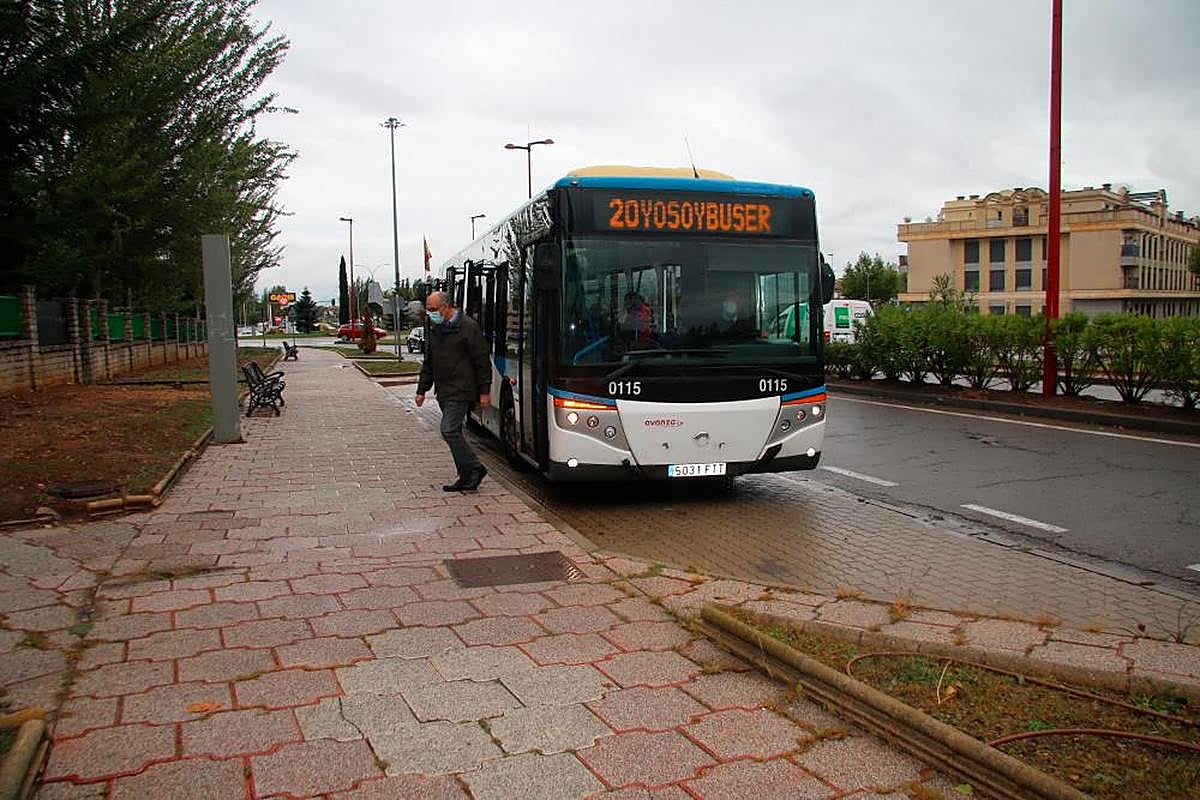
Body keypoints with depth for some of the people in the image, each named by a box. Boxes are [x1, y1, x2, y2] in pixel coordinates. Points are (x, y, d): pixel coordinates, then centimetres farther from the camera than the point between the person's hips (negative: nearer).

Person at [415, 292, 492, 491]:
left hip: (461, 391, -8)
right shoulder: (435, 329, 14)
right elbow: (428, 363, 22)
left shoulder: (467, 327, -10)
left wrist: (484, 391, -12)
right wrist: (422, 390, 19)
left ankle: (475, 469, -5)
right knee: (453, 433, 8)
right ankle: (466, 478, 15)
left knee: (449, 431, -16)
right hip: (444, 391, 8)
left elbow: (482, 361, -10)